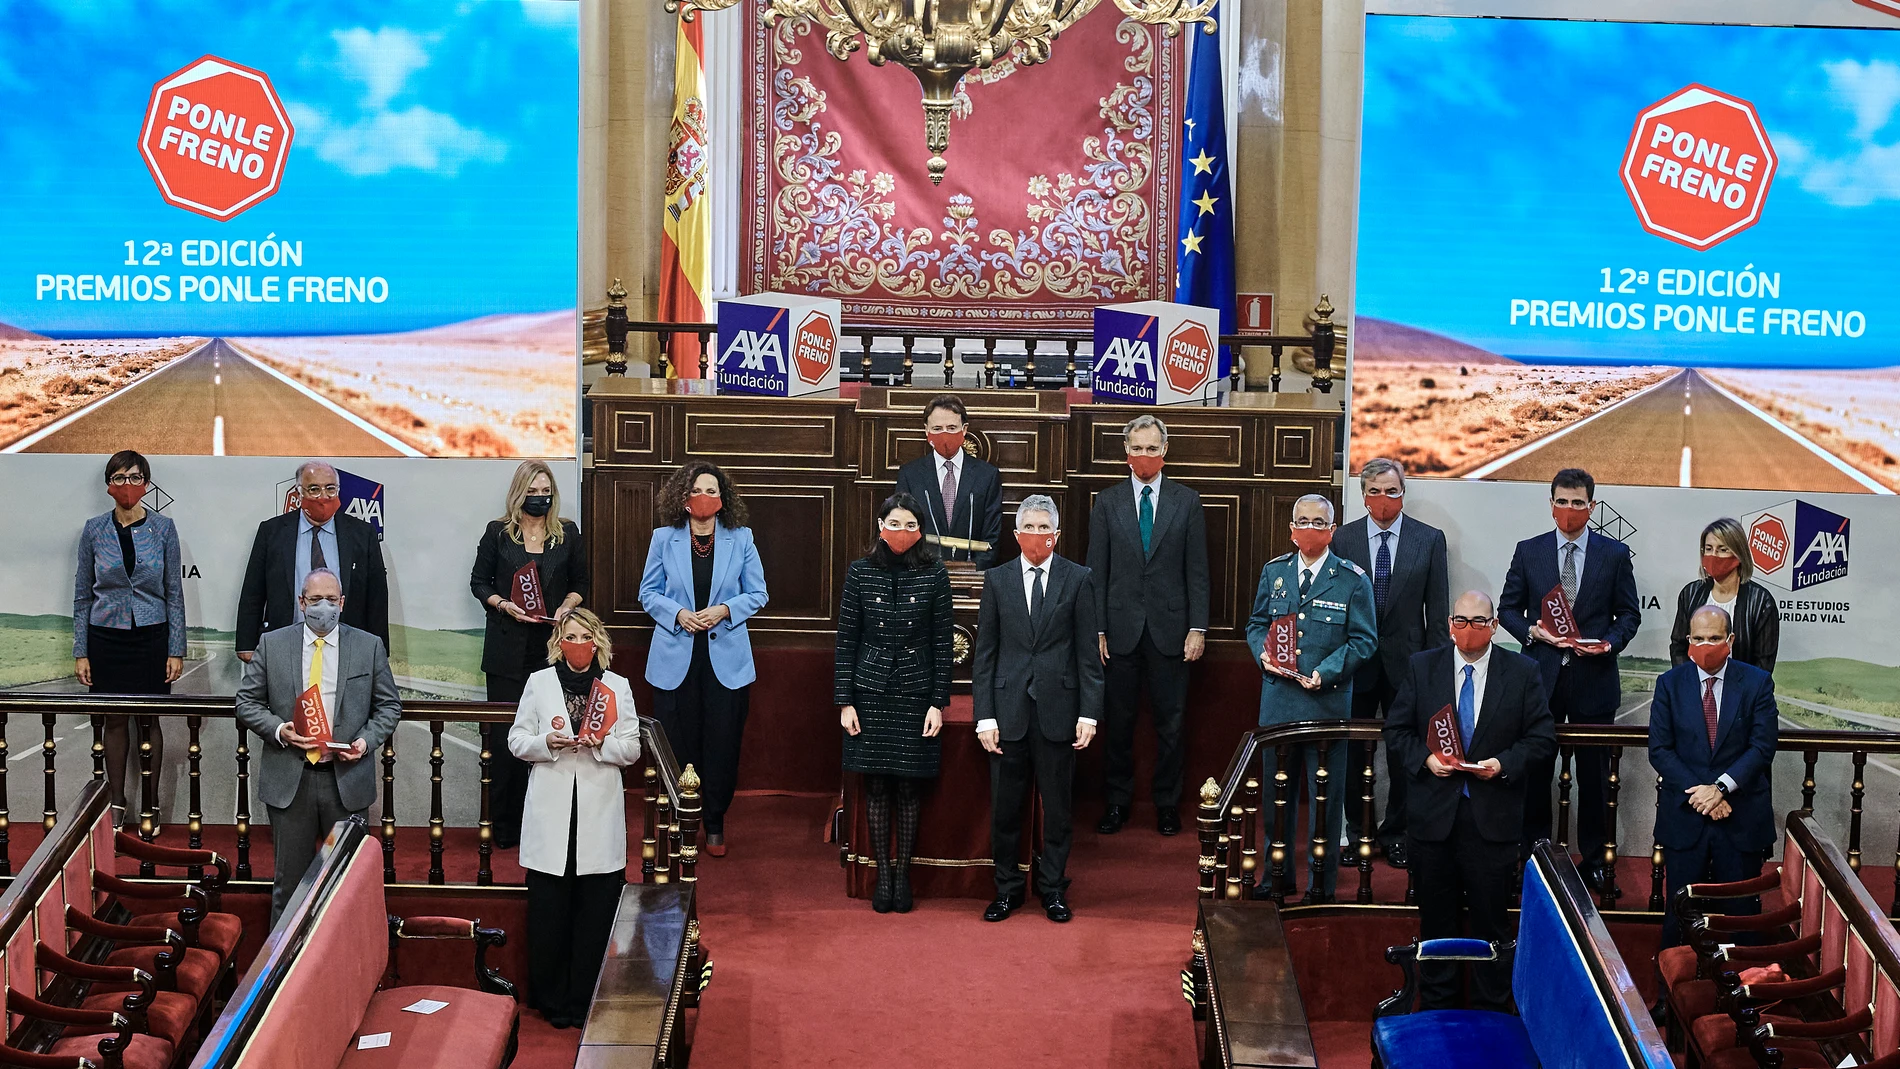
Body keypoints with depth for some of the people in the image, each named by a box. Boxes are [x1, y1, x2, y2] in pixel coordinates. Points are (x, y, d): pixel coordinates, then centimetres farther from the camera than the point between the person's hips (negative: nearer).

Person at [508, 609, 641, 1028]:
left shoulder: (617, 687, 8)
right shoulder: (539, 683, 7)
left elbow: (632, 748, 7)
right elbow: (517, 740, 8)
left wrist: (601, 743, -13)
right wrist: (546, 742, -12)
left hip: (599, 814, 0)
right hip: (550, 813, 0)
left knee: (596, 911, -1)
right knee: (548, 911, 1)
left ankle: (587, 1003, 9)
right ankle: (553, 1002, 13)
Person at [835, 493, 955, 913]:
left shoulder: (934, 576, -2)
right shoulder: (861, 573, 0)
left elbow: (943, 643, 1)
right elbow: (846, 641, 2)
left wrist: (938, 703, -3)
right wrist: (845, 701, -2)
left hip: (915, 694, -1)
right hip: (870, 692, 1)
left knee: (909, 786, 3)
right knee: (876, 785, 5)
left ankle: (903, 873, 15)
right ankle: (882, 873, 16)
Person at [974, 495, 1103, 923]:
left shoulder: (1077, 579, 2)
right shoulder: (997, 579, 5)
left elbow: (1088, 651, 2)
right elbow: (984, 653, 4)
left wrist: (1089, 714, -5)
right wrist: (984, 716, -2)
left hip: (1057, 708, -1)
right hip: (1009, 709, 1)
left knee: (1058, 805, 7)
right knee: (1005, 806, 5)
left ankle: (1053, 888, 20)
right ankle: (1007, 889, 19)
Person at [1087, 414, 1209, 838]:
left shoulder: (1187, 501, 4)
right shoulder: (1107, 502, 5)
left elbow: (1197, 570, 3)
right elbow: (1096, 571, 4)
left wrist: (1198, 628, -4)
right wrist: (1096, 629, -2)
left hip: (1170, 628, 0)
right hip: (1121, 628, 0)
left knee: (1170, 721, 4)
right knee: (1119, 720, 5)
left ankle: (1167, 803, 15)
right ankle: (1117, 801, 17)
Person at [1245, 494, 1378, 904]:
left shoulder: (1352, 579, -2)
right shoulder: (1274, 572, 9)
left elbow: (1365, 640, -3)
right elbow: (1256, 623, 16)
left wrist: (1326, 672, -16)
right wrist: (1263, 652, -6)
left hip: (1327, 699, -3)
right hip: (1278, 698, 4)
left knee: (1325, 793, 2)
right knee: (1276, 788, 11)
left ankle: (1321, 882, 13)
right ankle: (1279, 874, 24)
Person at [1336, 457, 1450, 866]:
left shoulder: (1429, 539, 1)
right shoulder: (1343, 539, 2)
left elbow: (1438, 610, 2)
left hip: (1406, 661, 0)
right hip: (1354, 661, 0)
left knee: (1405, 755, 6)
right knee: (1352, 752, 8)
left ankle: (1396, 835, 19)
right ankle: (1354, 832, 21)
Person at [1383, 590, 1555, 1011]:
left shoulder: (1523, 672, 1)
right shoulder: (1420, 667, 4)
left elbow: (1543, 736, 2)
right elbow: (1396, 730, 6)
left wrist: (1505, 763, -14)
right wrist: (1424, 758, -12)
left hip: (1493, 816, -1)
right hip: (1434, 814, 1)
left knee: (1491, 919, 5)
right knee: (1435, 917, 11)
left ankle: (1491, 1014, 17)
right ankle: (1435, 1009, 24)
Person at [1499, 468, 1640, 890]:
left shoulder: (1614, 554, 3)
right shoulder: (1528, 551, 5)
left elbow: (1629, 613, 6)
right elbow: (1508, 608, 8)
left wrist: (1610, 642, -13)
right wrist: (1530, 631, -11)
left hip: (1594, 678, -1)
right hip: (1541, 676, 1)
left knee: (1594, 773, 5)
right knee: (1535, 770, 6)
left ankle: (1594, 859, 16)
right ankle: (1533, 854, 17)